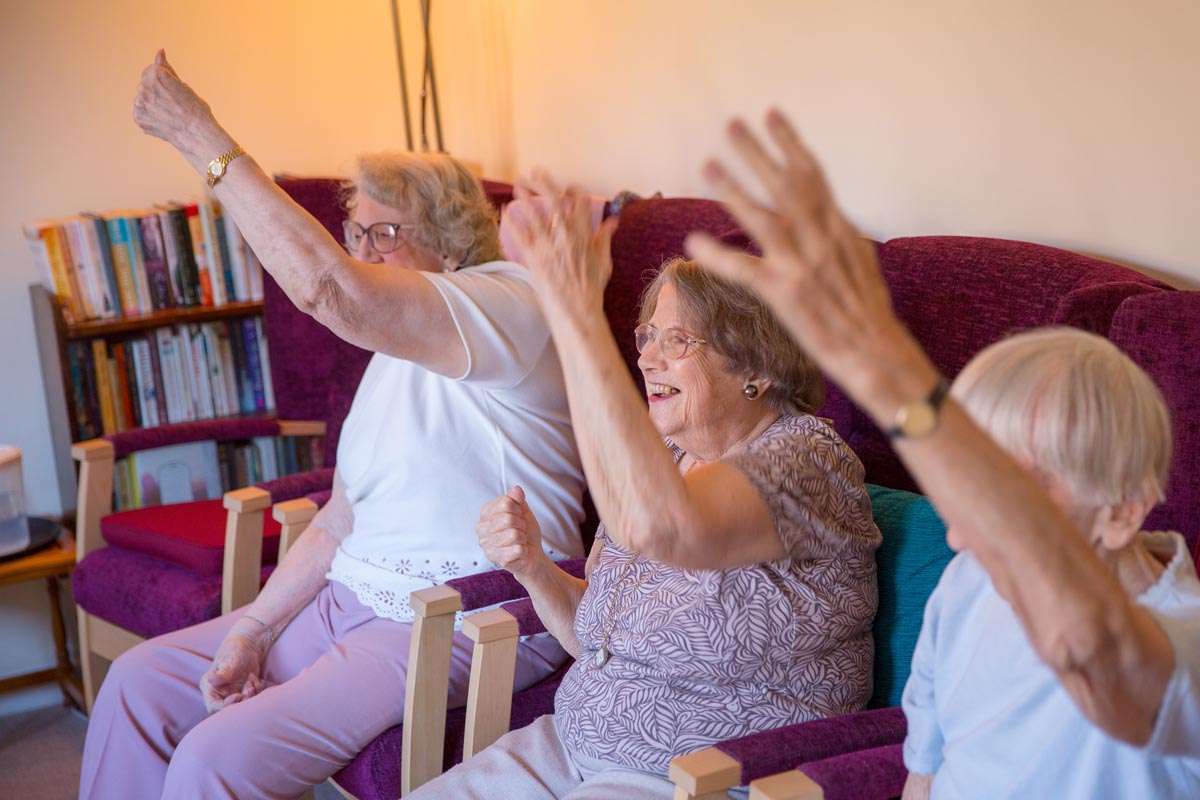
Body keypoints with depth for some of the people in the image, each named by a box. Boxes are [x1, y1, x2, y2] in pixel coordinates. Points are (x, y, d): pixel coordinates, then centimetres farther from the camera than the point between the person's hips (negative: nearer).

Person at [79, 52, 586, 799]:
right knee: (140, 681, 5)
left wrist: (203, 140, -27)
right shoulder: (398, 351, 16)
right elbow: (340, 521, 14)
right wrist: (252, 631, 1)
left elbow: (328, 288, -34)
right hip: (357, 600, 10)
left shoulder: (505, 305, -16)